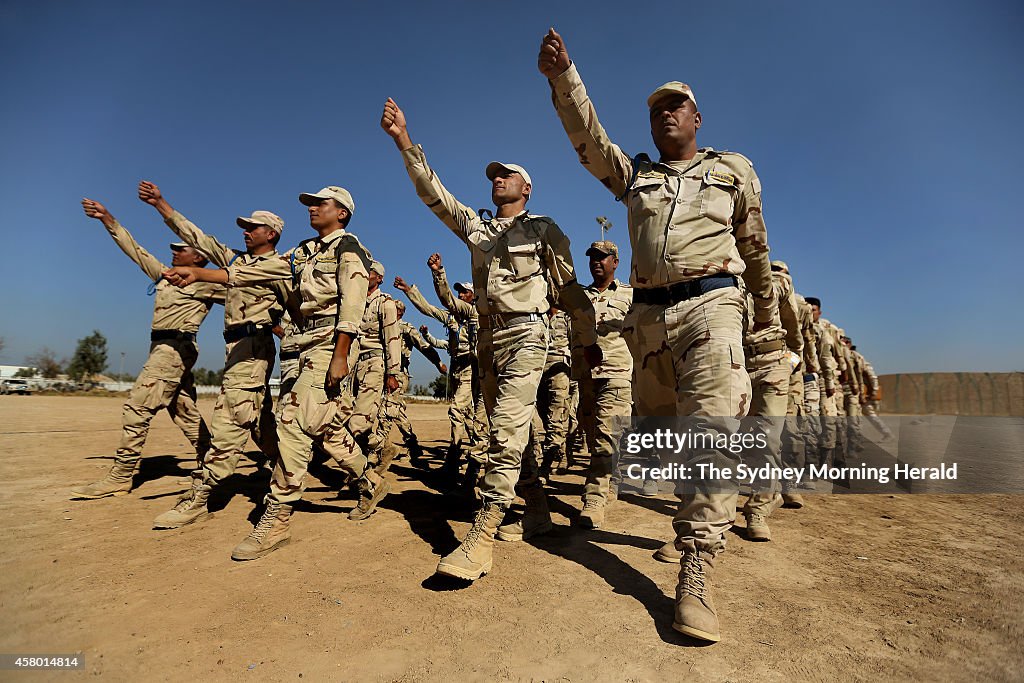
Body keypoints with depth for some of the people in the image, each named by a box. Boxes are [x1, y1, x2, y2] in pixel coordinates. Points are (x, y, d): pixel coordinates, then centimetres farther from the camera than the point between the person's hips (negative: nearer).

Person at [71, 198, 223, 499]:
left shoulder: (205, 283, -2)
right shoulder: (164, 274, 21)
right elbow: (135, 249, 23)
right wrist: (107, 219, 20)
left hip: (176, 347, -8)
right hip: (163, 347, 8)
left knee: (137, 406, -11)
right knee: (184, 411, 9)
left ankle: (120, 477, -6)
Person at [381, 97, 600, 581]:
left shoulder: (545, 230, 6)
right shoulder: (475, 225, 18)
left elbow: (571, 289, 8)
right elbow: (433, 191, 10)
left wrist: (589, 342, 10)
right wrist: (404, 142, -1)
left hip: (526, 334, -5)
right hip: (488, 337, 6)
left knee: (506, 430, -17)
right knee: (509, 432, 10)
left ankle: (481, 536, -15)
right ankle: (536, 512, 24)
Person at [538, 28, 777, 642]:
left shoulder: (734, 170, 17)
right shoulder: (634, 173, 19)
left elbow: (754, 245, 23)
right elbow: (588, 137, 4)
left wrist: (766, 303, 30)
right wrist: (563, 76, -8)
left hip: (710, 305, -2)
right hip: (647, 314, 3)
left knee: (713, 428, -17)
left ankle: (696, 573, -12)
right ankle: (694, 520, 33)